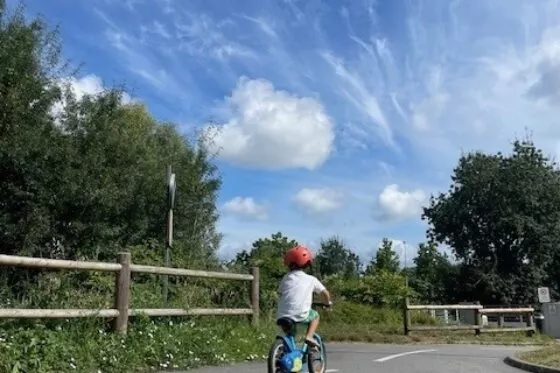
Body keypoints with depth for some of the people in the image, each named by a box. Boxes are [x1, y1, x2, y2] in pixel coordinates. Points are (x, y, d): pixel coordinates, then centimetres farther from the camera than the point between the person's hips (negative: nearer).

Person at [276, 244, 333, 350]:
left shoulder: (286, 277, 17)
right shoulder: (311, 279, 11)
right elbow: (325, 292, 16)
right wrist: (328, 302, 36)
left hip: (282, 316, 3)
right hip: (300, 315, -3)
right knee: (315, 315, 24)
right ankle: (309, 337, 7)